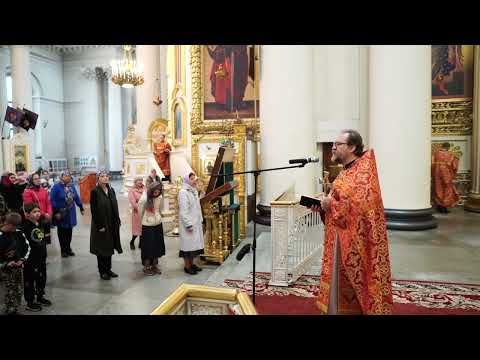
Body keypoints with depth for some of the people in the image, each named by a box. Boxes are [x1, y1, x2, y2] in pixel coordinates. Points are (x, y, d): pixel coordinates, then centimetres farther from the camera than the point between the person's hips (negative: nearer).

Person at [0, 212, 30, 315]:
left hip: (18, 266, 5)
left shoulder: (18, 233, -4)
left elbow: (27, 246, 6)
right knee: (10, 292, 2)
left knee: (19, 291, 11)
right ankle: (10, 311, 17)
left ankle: (15, 310, 27)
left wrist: (22, 259, -6)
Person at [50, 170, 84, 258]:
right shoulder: (56, 187, -12)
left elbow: (76, 197, 12)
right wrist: (56, 212, -17)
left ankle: (68, 249, 25)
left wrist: (81, 208, 14)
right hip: (61, 214, -5)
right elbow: (52, 200, -14)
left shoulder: (72, 186, 5)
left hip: (70, 214, 5)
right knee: (62, 232, 6)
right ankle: (63, 250, 17)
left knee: (69, 232, 12)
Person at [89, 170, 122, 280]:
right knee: (101, 248, 5)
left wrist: (117, 221, 6)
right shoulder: (95, 192, -11)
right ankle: (102, 271, 18)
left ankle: (108, 269, 26)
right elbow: (94, 210, -14)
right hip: (101, 225, -6)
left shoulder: (111, 190, 6)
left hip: (112, 224, 6)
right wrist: (99, 226, -16)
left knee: (110, 247, 13)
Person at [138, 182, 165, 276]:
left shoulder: (160, 198, -4)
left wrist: (158, 219, 11)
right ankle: (146, 267, 20)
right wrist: (141, 226, 4)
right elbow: (140, 213, -4)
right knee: (148, 247, 5)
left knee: (157, 246, 11)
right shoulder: (144, 199, -15)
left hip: (158, 225, 4)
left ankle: (155, 265, 27)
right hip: (147, 226, -4)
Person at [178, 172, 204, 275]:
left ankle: (192, 263, 26)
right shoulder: (183, 192, -16)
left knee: (195, 243, 14)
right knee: (188, 243, 1)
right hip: (188, 223, -8)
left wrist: (200, 220, 14)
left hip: (196, 222, 8)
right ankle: (187, 266, 13)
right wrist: (188, 225, -21)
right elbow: (183, 210, -19)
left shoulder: (194, 191, 10)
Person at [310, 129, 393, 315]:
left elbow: (364, 205, -25)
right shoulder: (346, 172, 14)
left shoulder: (363, 172, -14)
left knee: (350, 291, 2)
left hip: (354, 244, -9)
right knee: (340, 287, 15)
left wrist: (331, 205, -20)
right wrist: (323, 207, 2)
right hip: (340, 242, 9)